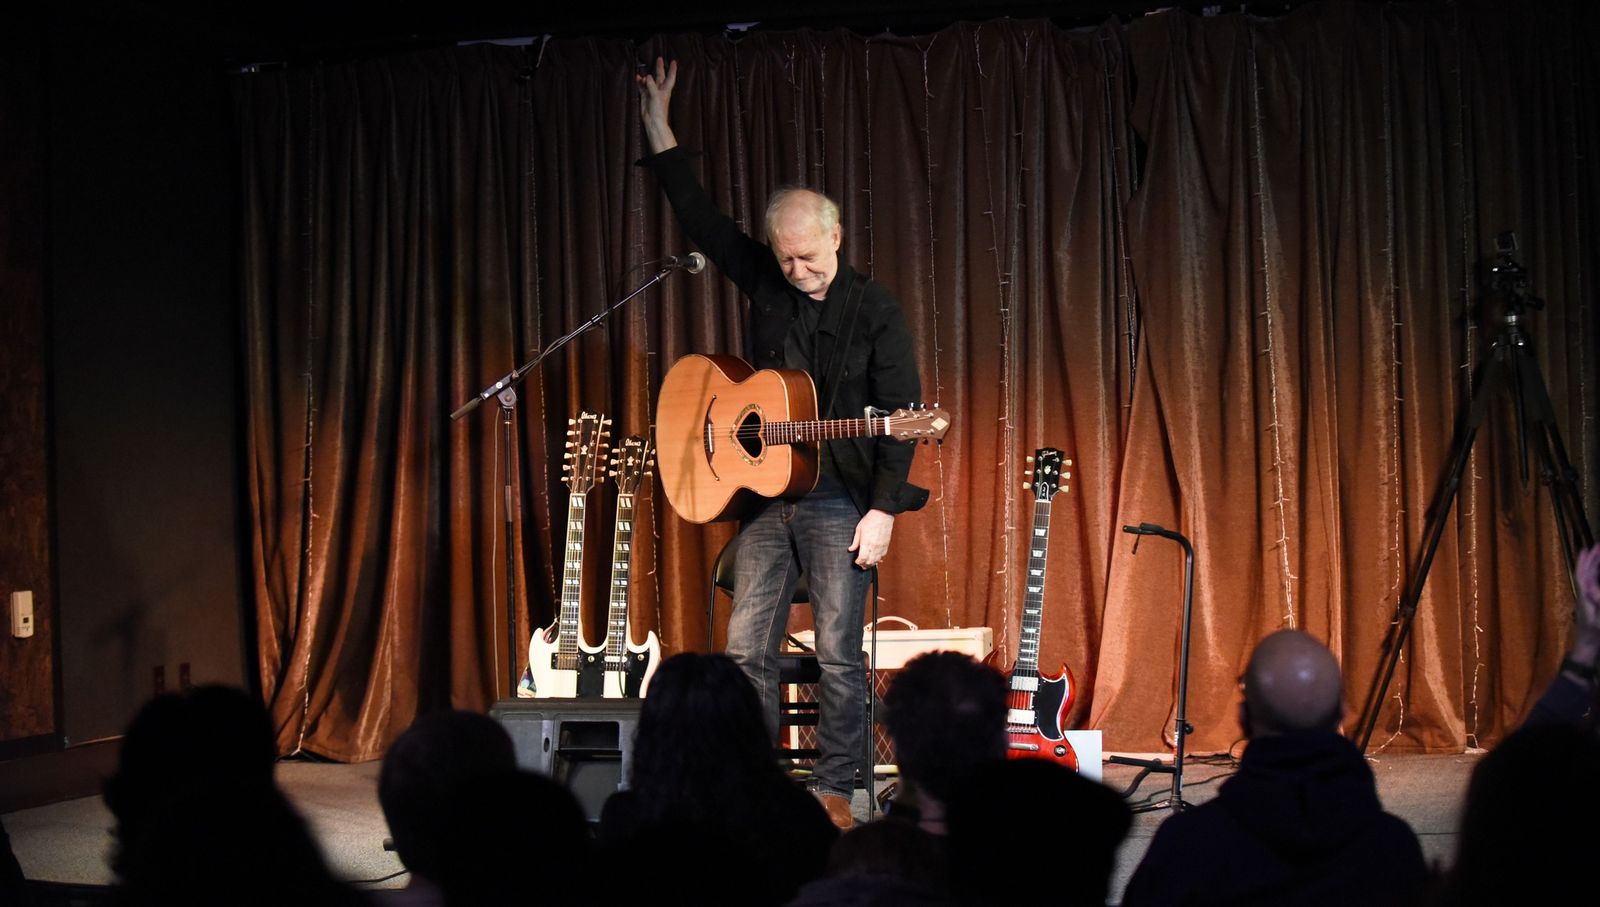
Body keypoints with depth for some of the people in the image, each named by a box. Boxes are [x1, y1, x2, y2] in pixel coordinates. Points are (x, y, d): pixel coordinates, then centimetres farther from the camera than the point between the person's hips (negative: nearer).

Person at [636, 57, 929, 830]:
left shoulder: (875, 311, -4)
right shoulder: (764, 283, 8)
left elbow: (901, 415, -7)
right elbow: (701, 220, 11)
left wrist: (883, 510, -13)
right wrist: (659, 133, 7)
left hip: (842, 502, -4)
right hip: (764, 495, 4)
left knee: (838, 656, -2)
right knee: (747, 648, 2)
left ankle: (834, 791, 7)